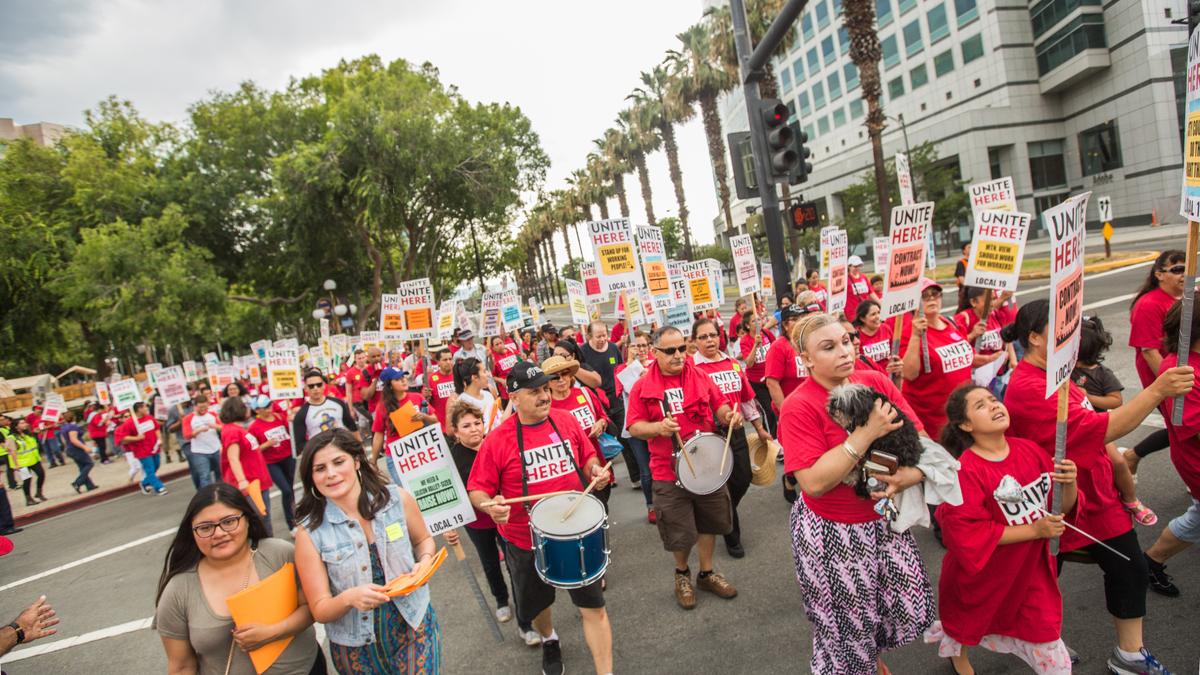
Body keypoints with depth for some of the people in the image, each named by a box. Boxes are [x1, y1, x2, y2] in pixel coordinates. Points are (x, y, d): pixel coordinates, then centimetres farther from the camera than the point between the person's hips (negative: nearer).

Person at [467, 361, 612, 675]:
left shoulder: (566, 420, -7)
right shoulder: (497, 440, -17)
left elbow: (587, 456, 9)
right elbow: (477, 490, -11)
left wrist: (595, 470, -13)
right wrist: (491, 505, -32)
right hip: (526, 541, -1)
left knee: (594, 607, 3)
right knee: (537, 603, 24)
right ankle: (549, 640, 58)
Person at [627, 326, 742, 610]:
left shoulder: (699, 377, -1)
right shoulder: (642, 387, -9)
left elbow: (720, 404, 8)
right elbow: (634, 427, -7)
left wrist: (729, 415, -15)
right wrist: (659, 428, -26)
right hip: (669, 472, -3)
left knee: (710, 522, 18)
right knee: (681, 534, 8)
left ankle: (707, 573, 41)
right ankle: (682, 574, 38)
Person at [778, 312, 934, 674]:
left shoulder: (876, 382, -5)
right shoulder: (799, 407, -21)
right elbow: (814, 482, -28)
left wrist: (913, 473, -21)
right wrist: (866, 433, -30)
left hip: (886, 520, 5)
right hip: (832, 534, -5)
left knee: (913, 608, 16)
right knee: (847, 624, 14)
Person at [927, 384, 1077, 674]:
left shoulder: (1029, 450, -8)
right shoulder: (965, 470, -23)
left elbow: (1063, 507, 0)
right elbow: (966, 534, -28)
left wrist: (1069, 482, -22)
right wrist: (1034, 530, -25)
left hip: (1031, 569, 4)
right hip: (982, 575, -4)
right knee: (966, 625, 23)